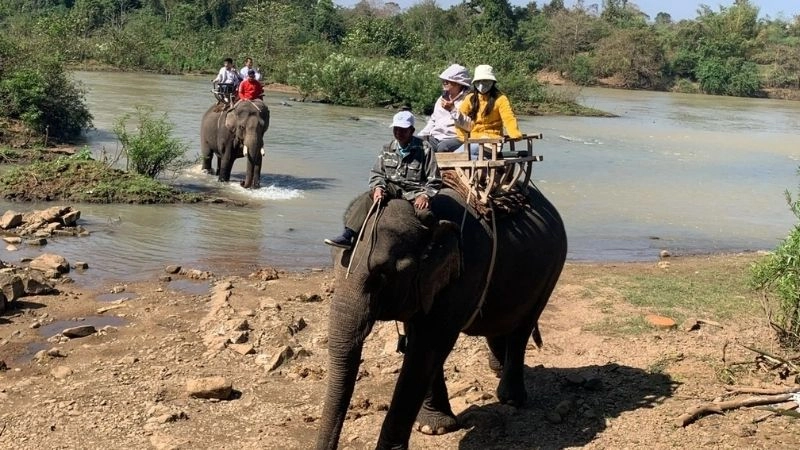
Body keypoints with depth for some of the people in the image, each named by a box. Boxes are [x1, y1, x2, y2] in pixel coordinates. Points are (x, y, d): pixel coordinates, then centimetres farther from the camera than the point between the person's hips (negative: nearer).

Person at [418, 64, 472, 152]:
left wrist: (453, 109, -17)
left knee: (443, 147, -37)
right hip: (435, 137, 7)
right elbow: (433, 121, 30)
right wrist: (420, 136, 15)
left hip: (455, 138, -7)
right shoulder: (442, 98, 24)